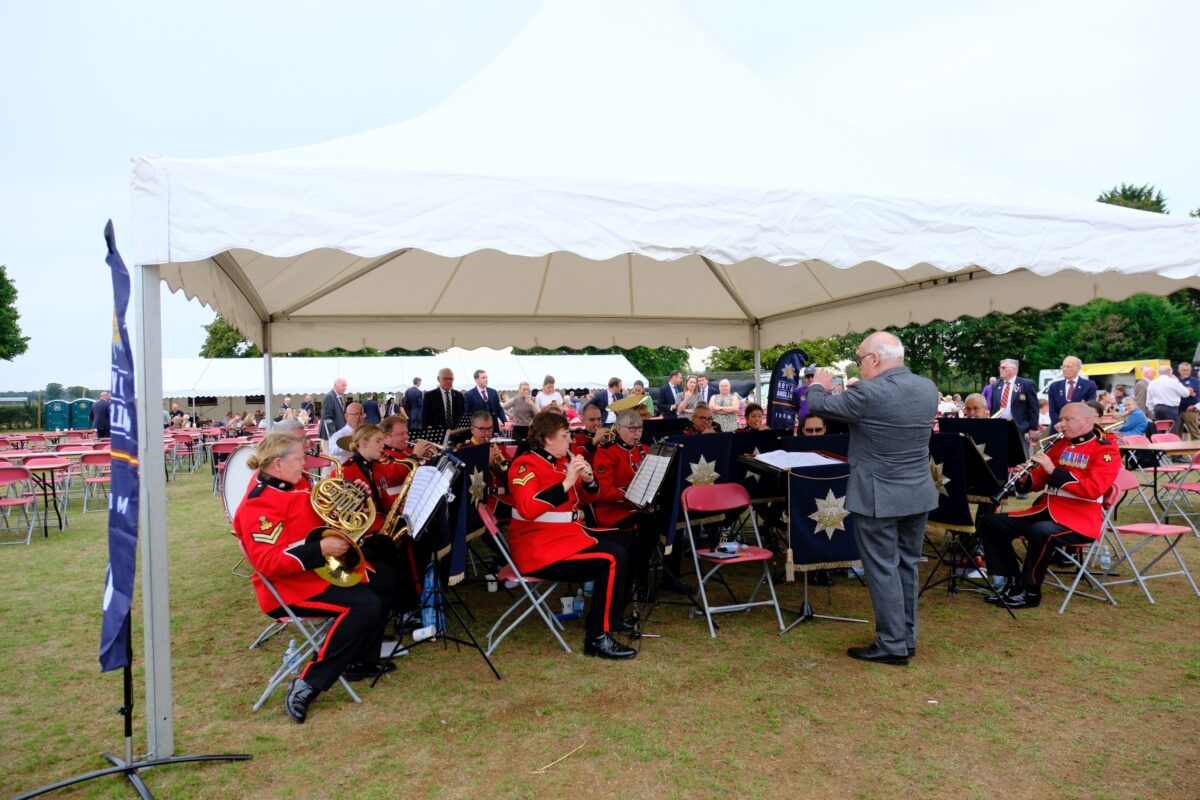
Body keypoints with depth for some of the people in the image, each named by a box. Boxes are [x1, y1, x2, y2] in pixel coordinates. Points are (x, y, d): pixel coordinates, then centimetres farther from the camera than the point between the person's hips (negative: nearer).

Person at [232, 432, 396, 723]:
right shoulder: (258, 505, -22)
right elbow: (268, 563, -29)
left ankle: (361, 661, 15)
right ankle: (307, 685, -22)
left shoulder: (291, 485, 7)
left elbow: (321, 518, 21)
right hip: (290, 584, -10)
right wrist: (320, 550, -31)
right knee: (367, 605, -27)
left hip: (323, 567, 11)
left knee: (385, 578, 13)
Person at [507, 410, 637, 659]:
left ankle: (613, 616, 18)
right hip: (538, 549, -10)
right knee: (613, 559, -19)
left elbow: (585, 497, 19)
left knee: (623, 543, 11)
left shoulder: (560, 461, 11)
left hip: (567, 533, 10)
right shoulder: (526, 465, -14)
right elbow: (527, 508, -31)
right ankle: (598, 638, -12)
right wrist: (566, 483, -31)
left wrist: (588, 479, -4)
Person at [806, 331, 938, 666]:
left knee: (883, 569, 3)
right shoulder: (928, 388, 1)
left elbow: (819, 405, -8)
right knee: (907, 565, 17)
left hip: (878, 497, -7)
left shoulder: (867, 393, -21)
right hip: (919, 494, 7)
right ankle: (907, 638, 27)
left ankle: (893, 646, 10)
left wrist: (819, 385, 13)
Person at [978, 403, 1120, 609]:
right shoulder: (1059, 444, 14)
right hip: (1045, 510, 7)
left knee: (1040, 532, -37)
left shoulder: (1105, 449, -5)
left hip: (1079, 519, -7)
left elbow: (1093, 489, -20)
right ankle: (1013, 581, -1)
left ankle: (1030, 592, -18)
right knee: (990, 522, -6)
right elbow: (1039, 481, 17)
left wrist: (1054, 470, -23)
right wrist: (1025, 478, -6)